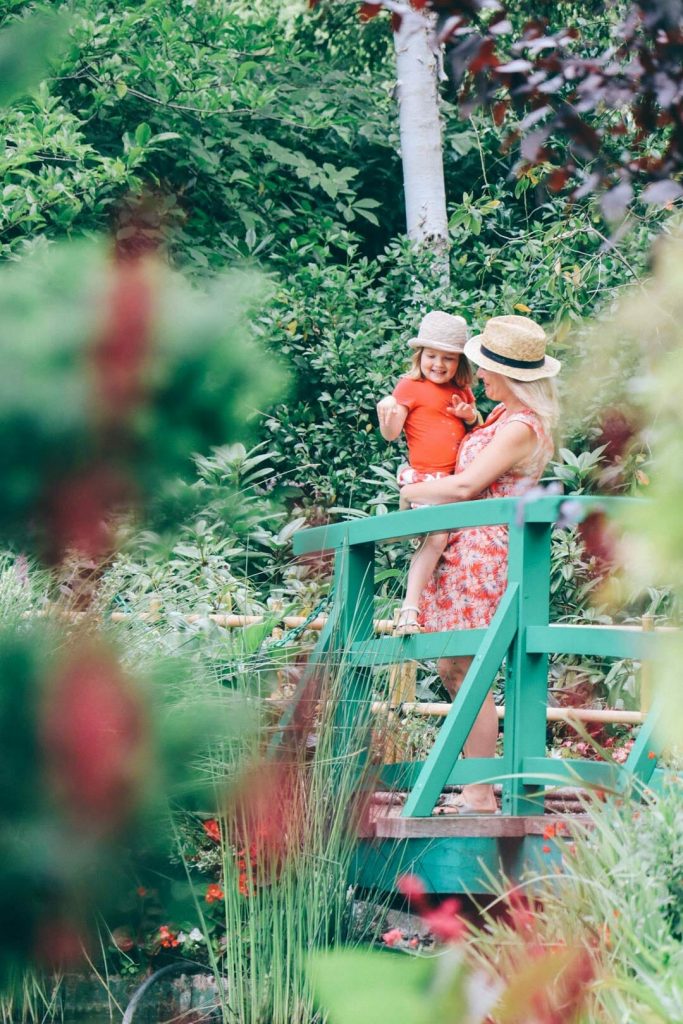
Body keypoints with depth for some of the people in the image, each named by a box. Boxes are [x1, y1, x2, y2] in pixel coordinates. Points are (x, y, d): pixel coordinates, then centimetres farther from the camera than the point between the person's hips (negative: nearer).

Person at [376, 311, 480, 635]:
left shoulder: (462, 391, 14)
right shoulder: (410, 387, -4)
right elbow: (390, 433, -7)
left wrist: (471, 416, 1)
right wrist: (387, 413, -29)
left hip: (455, 479, 8)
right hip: (424, 478, -7)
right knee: (436, 535, -21)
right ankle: (409, 608, -22)